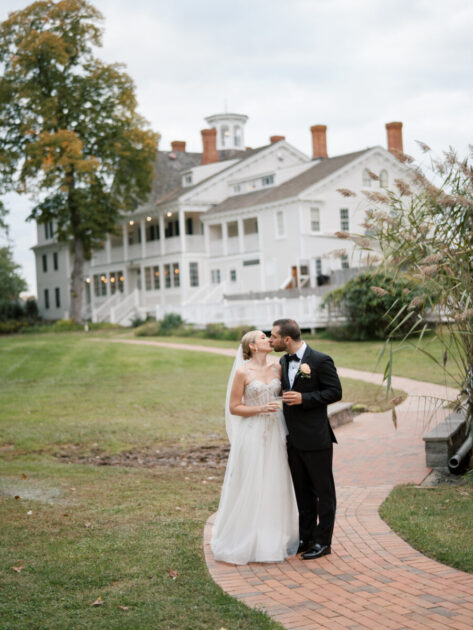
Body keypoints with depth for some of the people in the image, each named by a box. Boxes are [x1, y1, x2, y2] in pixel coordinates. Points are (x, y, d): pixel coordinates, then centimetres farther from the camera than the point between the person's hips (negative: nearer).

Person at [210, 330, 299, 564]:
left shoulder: (277, 367, 6)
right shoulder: (242, 372, -8)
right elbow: (234, 407, -7)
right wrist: (261, 409, -16)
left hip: (275, 433, 5)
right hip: (252, 433, -5)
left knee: (275, 486, 10)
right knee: (250, 488, 0)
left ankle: (274, 538, 22)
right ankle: (249, 541, 12)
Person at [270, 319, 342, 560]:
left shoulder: (320, 361, -13)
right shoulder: (283, 362, 10)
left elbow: (335, 392, -14)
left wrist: (303, 398, -22)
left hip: (316, 439, -7)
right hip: (293, 438, 7)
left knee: (323, 491, 5)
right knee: (303, 492, 16)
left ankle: (323, 541, 13)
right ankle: (306, 538, 25)